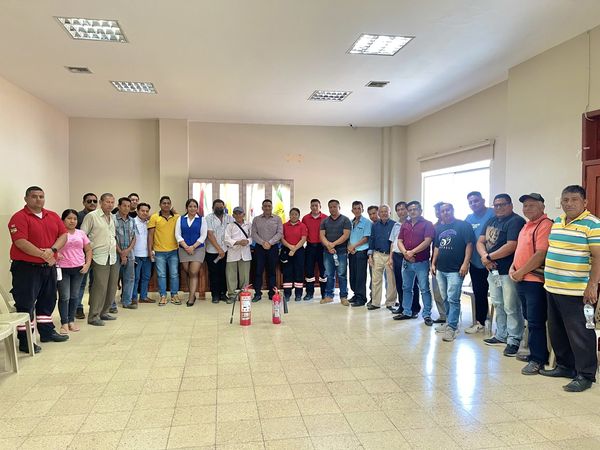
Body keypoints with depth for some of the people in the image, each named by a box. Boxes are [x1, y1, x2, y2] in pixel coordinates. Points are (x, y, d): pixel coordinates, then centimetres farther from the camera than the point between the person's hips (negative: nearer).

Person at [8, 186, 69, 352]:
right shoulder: (19, 217, -10)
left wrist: (52, 250, -15)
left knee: (48, 301, 17)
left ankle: (47, 332, 32)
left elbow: (63, 235, 3)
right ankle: (25, 341, 8)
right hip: (26, 268, -7)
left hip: (49, 266, 7)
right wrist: (43, 255, -23)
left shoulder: (53, 216, 10)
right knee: (25, 304, 0)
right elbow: (21, 242, -20)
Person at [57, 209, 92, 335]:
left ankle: (71, 321, 23)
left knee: (74, 296, 12)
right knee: (64, 297, -1)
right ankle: (64, 323, 8)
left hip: (78, 269, 4)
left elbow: (88, 250, 11)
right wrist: (55, 255, -26)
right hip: (63, 269, -4)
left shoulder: (81, 233, 7)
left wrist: (87, 264, 1)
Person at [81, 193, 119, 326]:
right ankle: (93, 316, 0)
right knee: (100, 286, -9)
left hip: (113, 257, 7)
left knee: (112, 286, 10)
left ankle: (103, 312, 22)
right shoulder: (92, 216, -6)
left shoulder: (113, 217, 15)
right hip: (100, 257, -7)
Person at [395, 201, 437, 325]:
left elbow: (427, 241, -14)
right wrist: (405, 253, -12)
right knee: (406, 288, 13)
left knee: (424, 289, -3)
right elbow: (400, 241, 7)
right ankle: (406, 312, 23)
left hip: (422, 262, -6)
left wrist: (412, 252, -17)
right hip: (407, 262, 6)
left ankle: (427, 315, 5)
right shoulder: (405, 225, 13)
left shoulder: (427, 224, -3)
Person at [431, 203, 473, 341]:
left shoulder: (463, 225, -5)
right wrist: (433, 263, 14)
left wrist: (465, 263, -18)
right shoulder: (439, 228, 15)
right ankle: (450, 322, 28)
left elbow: (469, 244, -11)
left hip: (455, 270, -7)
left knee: (453, 299, -8)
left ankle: (451, 328, -4)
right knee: (445, 298, 14)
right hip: (440, 269, 7)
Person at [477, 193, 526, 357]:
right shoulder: (491, 221, 14)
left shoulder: (516, 221, -11)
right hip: (493, 270, 8)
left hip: (508, 271, -8)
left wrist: (489, 257, -13)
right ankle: (501, 336, 29)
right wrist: (485, 257, -10)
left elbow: (511, 246, -22)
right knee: (498, 305, 17)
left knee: (511, 307, -2)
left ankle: (514, 340, 9)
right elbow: (480, 242, 10)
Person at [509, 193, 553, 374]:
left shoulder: (545, 225, -13)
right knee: (529, 318, 16)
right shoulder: (527, 225, 16)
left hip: (535, 280, -9)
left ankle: (538, 359, 7)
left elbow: (541, 254, -21)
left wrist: (520, 272, -14)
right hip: (521, 280, 9)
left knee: (536, 322, -3)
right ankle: (533, 353, 28)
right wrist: (513, 268, 6)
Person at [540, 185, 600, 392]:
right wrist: (548, 276, 18)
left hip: (577, 292, -8)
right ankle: (564, 366, 31)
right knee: (557, 332, 16)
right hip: (553, 288, 8)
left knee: (580, 334, 1)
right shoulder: (557, 222, 13)